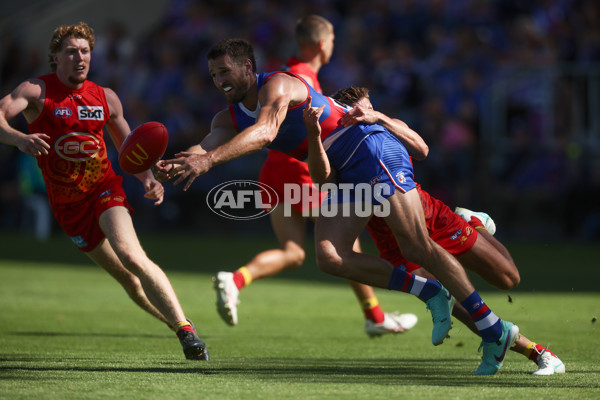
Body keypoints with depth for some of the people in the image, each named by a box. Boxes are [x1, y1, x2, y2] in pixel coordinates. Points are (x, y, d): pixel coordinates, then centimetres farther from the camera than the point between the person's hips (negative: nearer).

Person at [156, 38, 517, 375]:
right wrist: (176, 163, -30)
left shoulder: (276, 85, -15)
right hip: (344, 176, 9)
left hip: (372, 150, -9)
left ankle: (495, 330, -10)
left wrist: (209, 159, -44)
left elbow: (264, 132, -34)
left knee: (418, 247, -14)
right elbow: (210, 144, -8)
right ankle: (430, 293, -1)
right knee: (330, 257, -10)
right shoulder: (230, 118, 11)